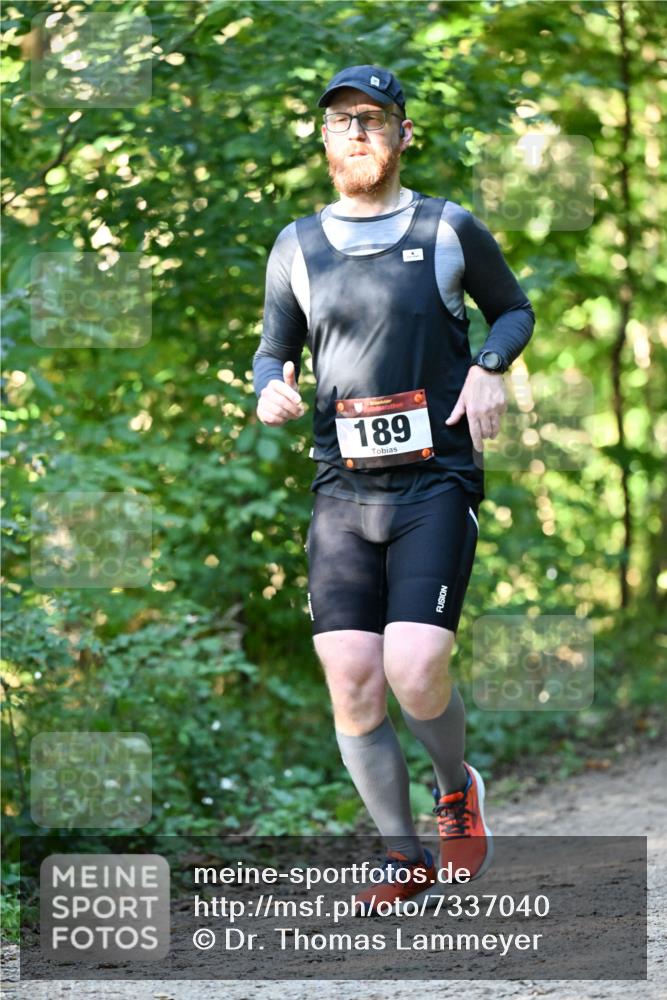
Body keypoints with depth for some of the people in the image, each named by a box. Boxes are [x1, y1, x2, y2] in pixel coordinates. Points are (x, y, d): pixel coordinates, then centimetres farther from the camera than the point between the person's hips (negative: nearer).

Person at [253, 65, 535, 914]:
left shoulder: (450, 230, 3)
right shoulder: (297, 247, 9)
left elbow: (515, 309, 17)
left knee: (415, 673, -17)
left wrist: (488, 367, -3)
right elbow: (274, 350, 17)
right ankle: (405, 857, 10)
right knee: (351, 682, -5)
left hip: (436, 484, -3)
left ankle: (458, 789, 15)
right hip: (342, 489, 3)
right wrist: (271, 387, -7)